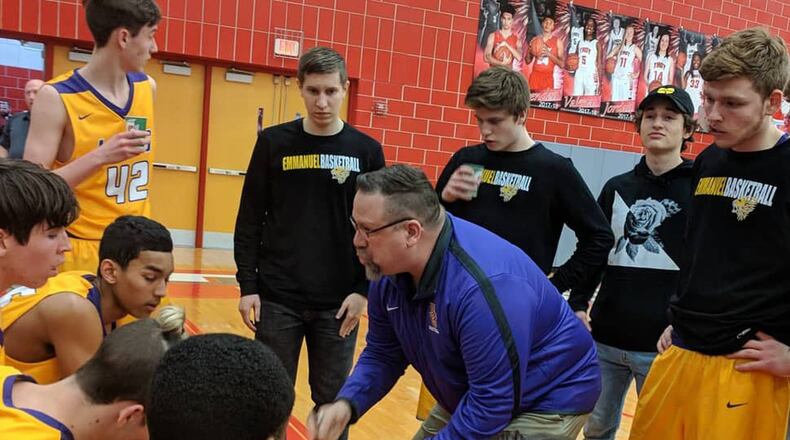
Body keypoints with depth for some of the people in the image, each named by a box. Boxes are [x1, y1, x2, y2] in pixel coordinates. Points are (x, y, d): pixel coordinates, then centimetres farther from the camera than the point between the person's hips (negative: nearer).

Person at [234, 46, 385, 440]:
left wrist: (364, 289, -4)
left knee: (333, 401, 11)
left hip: (338, 303, 0)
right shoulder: (274, 142, 0)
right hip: (277, 299, 0)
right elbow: (249, 221, 2)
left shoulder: (366, 150, 0)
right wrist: (248, 285, -3)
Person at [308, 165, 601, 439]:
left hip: (548, 402, -7)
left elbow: (491, 405, -32)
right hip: (472, 398, 7)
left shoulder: (484, 287, -37)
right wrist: (346, 404, -17)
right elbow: (382, 354, -1)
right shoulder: (389, 269, -12)